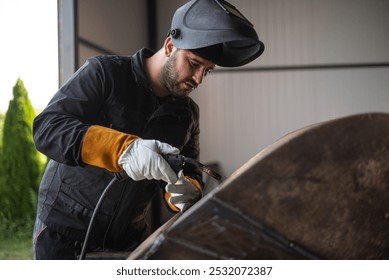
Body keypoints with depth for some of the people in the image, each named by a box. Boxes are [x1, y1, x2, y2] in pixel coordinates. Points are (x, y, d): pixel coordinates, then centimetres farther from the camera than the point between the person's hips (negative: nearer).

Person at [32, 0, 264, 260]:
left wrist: (186, 194, -20)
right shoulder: (105, 72, -12)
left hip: (129, 237, 5)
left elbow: (189, 171, 6)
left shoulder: (187, 113, 5)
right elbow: (46, 128, -23)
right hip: (66, 232, -4)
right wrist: (123, 148, -37)